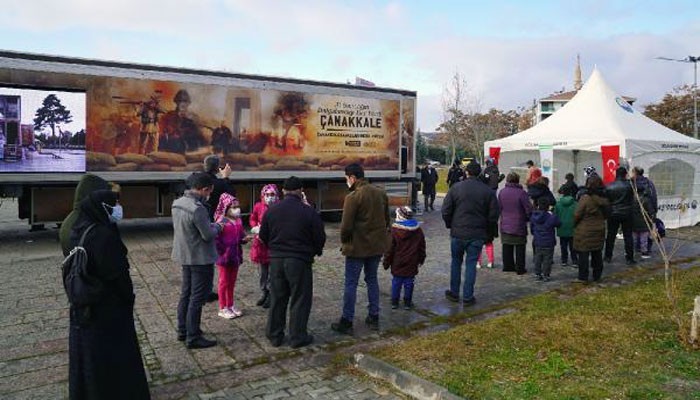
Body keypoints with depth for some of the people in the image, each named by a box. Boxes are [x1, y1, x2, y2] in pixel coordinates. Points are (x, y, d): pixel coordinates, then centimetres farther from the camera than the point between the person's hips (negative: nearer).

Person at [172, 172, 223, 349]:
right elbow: (208, 235, -22)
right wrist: (217, 227, -2)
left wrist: (209, 225, 9)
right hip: (201, 258, -9)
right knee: (197, 298, 1)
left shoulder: (177, 203, 2)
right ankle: (193, 338, 11)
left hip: (185, 256, 9)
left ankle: (182, 330, 32)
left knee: (186, 294, 19)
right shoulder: (197, 208, -26)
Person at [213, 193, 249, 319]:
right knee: (224, 282, 5)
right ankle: (222, 309, 16)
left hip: (236, 255, 7)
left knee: (232, 282, 16)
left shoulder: (238, 220, 6)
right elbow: (216, 239, -17)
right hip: (224, 256, -6)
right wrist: (222, 252, -17)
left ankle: (231, 305, 29)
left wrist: (244, 238, -5)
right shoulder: (221, 221, -15)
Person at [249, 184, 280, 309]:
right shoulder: (258, 206, -2)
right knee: (262, 270, 15)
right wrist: (255, 228, -5)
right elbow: (252, 219, 12)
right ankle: (264, 293, 30)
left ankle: (271, 295, 13)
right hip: (260, 242, 4)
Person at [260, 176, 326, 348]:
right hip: (300, 261, -4)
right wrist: (315, 252, 14)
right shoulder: (308, 211, -10)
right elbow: (320, 237, -6)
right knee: (300, 299, 7)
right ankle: (298, 337, 13)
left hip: (276, 260, 4)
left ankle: (274, 335, 23)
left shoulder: (271, 210, 1)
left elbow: (263, 236, 8)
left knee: (277, 299, 14)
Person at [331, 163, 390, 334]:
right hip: (377, 245, 7)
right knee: (372, 280, 18)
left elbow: (346, 225, -16)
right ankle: (374, 318, 24)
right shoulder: (381, 193, 5)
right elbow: (387, 219, 12)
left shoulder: (353, 197, -17)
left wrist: (344, 242, 1)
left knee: (351, 284, 4)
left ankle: (347, 322, 11)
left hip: (357, 247, -6)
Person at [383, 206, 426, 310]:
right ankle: (407, 303, 16)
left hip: (397, 264, -2)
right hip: (411, 265, 2)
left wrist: (386, 262, 1)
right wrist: (421, 260, 23)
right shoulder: (418, 230, 0)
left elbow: (390, 249, -9)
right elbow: (422, 248, 10)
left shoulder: (394, 230, -12)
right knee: (409, 283, 9)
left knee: (396, 283, 10)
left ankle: (394, 302, 18)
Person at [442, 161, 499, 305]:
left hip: (457, 233, 0)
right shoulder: (488, 191, -2)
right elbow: (493, 216, -1)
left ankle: (454, 293, 25)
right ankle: (468, 297, 11)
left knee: (456, 262, 16)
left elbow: (446, 211, -4)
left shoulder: (455, 188, -5)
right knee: (471, 264, 7)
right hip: (477, 235, 0)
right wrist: (488, 233, 13)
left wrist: (450, 226, 11)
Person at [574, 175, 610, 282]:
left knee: (583, 254, 1)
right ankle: (597, 276, 24)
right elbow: (606, 214, 11)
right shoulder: (604, 199, 2)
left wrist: (575, 224, 0)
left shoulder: (585, 198, -18)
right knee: (597, 254, 15)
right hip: (599, 230, 6)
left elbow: (577, 215, -16)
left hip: (584, 231, -6)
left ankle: (583, 277, 5)